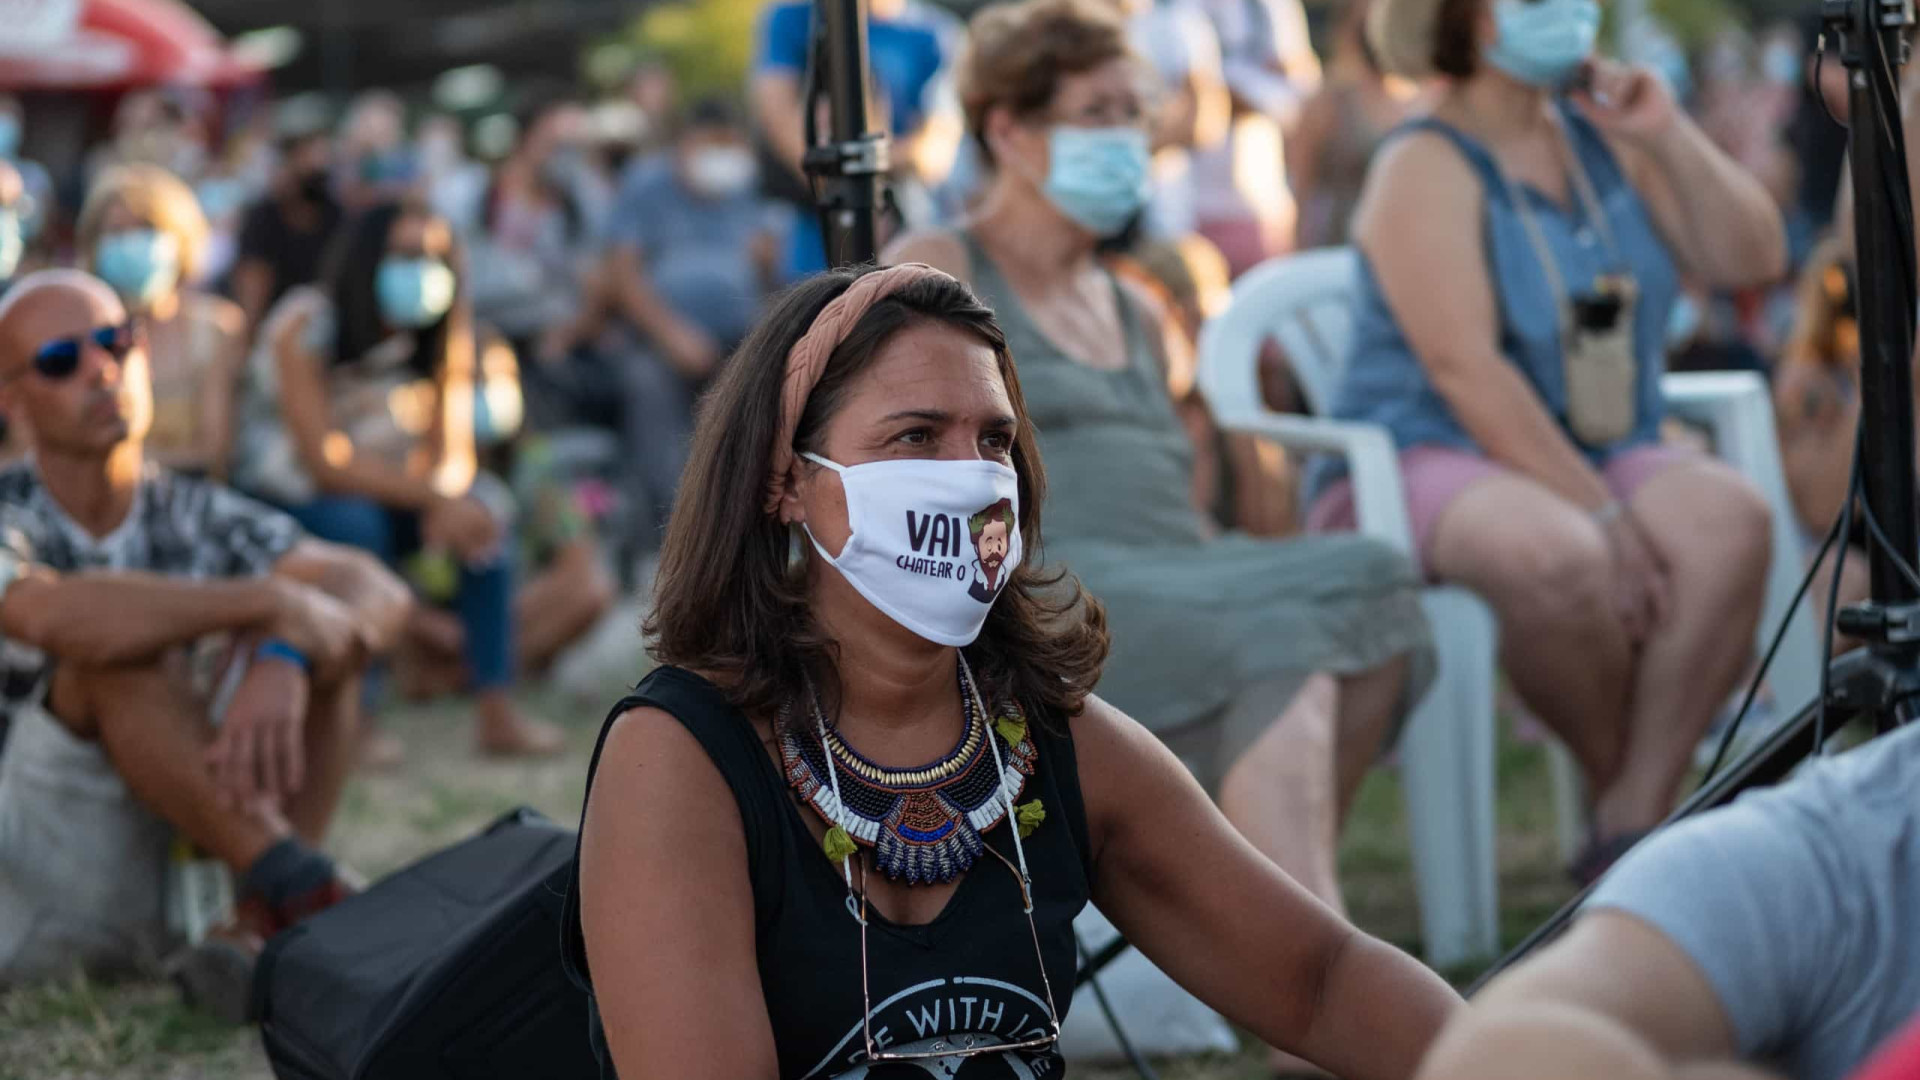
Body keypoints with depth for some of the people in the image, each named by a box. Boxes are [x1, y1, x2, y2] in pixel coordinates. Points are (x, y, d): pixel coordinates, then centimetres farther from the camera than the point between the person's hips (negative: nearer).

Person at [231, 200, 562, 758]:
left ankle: (497, 715, -20)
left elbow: (450, 454, -6)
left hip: (375, 491, 6)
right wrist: (432, 497, -33)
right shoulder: (304, 328, -21)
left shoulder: (431, 339, -2)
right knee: (357, 525, -36)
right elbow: (326, 461, -26)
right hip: (278, 497, -6)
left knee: (476, 514, -18)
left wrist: (443, 504, -30)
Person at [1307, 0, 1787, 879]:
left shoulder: (1601, 137, 12)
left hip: (1600, 459, 6)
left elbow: (1750, 261, 9)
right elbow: (1466, 369, -19)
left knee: (1731, 520, -26)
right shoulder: (1427, 168, -8)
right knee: (1558, 555, -38)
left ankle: (1632, 826, -25)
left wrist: (1669, 139, -5)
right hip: (1426, 462, -6)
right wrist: (1600, 514, -24)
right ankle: (1622, 787, -11)